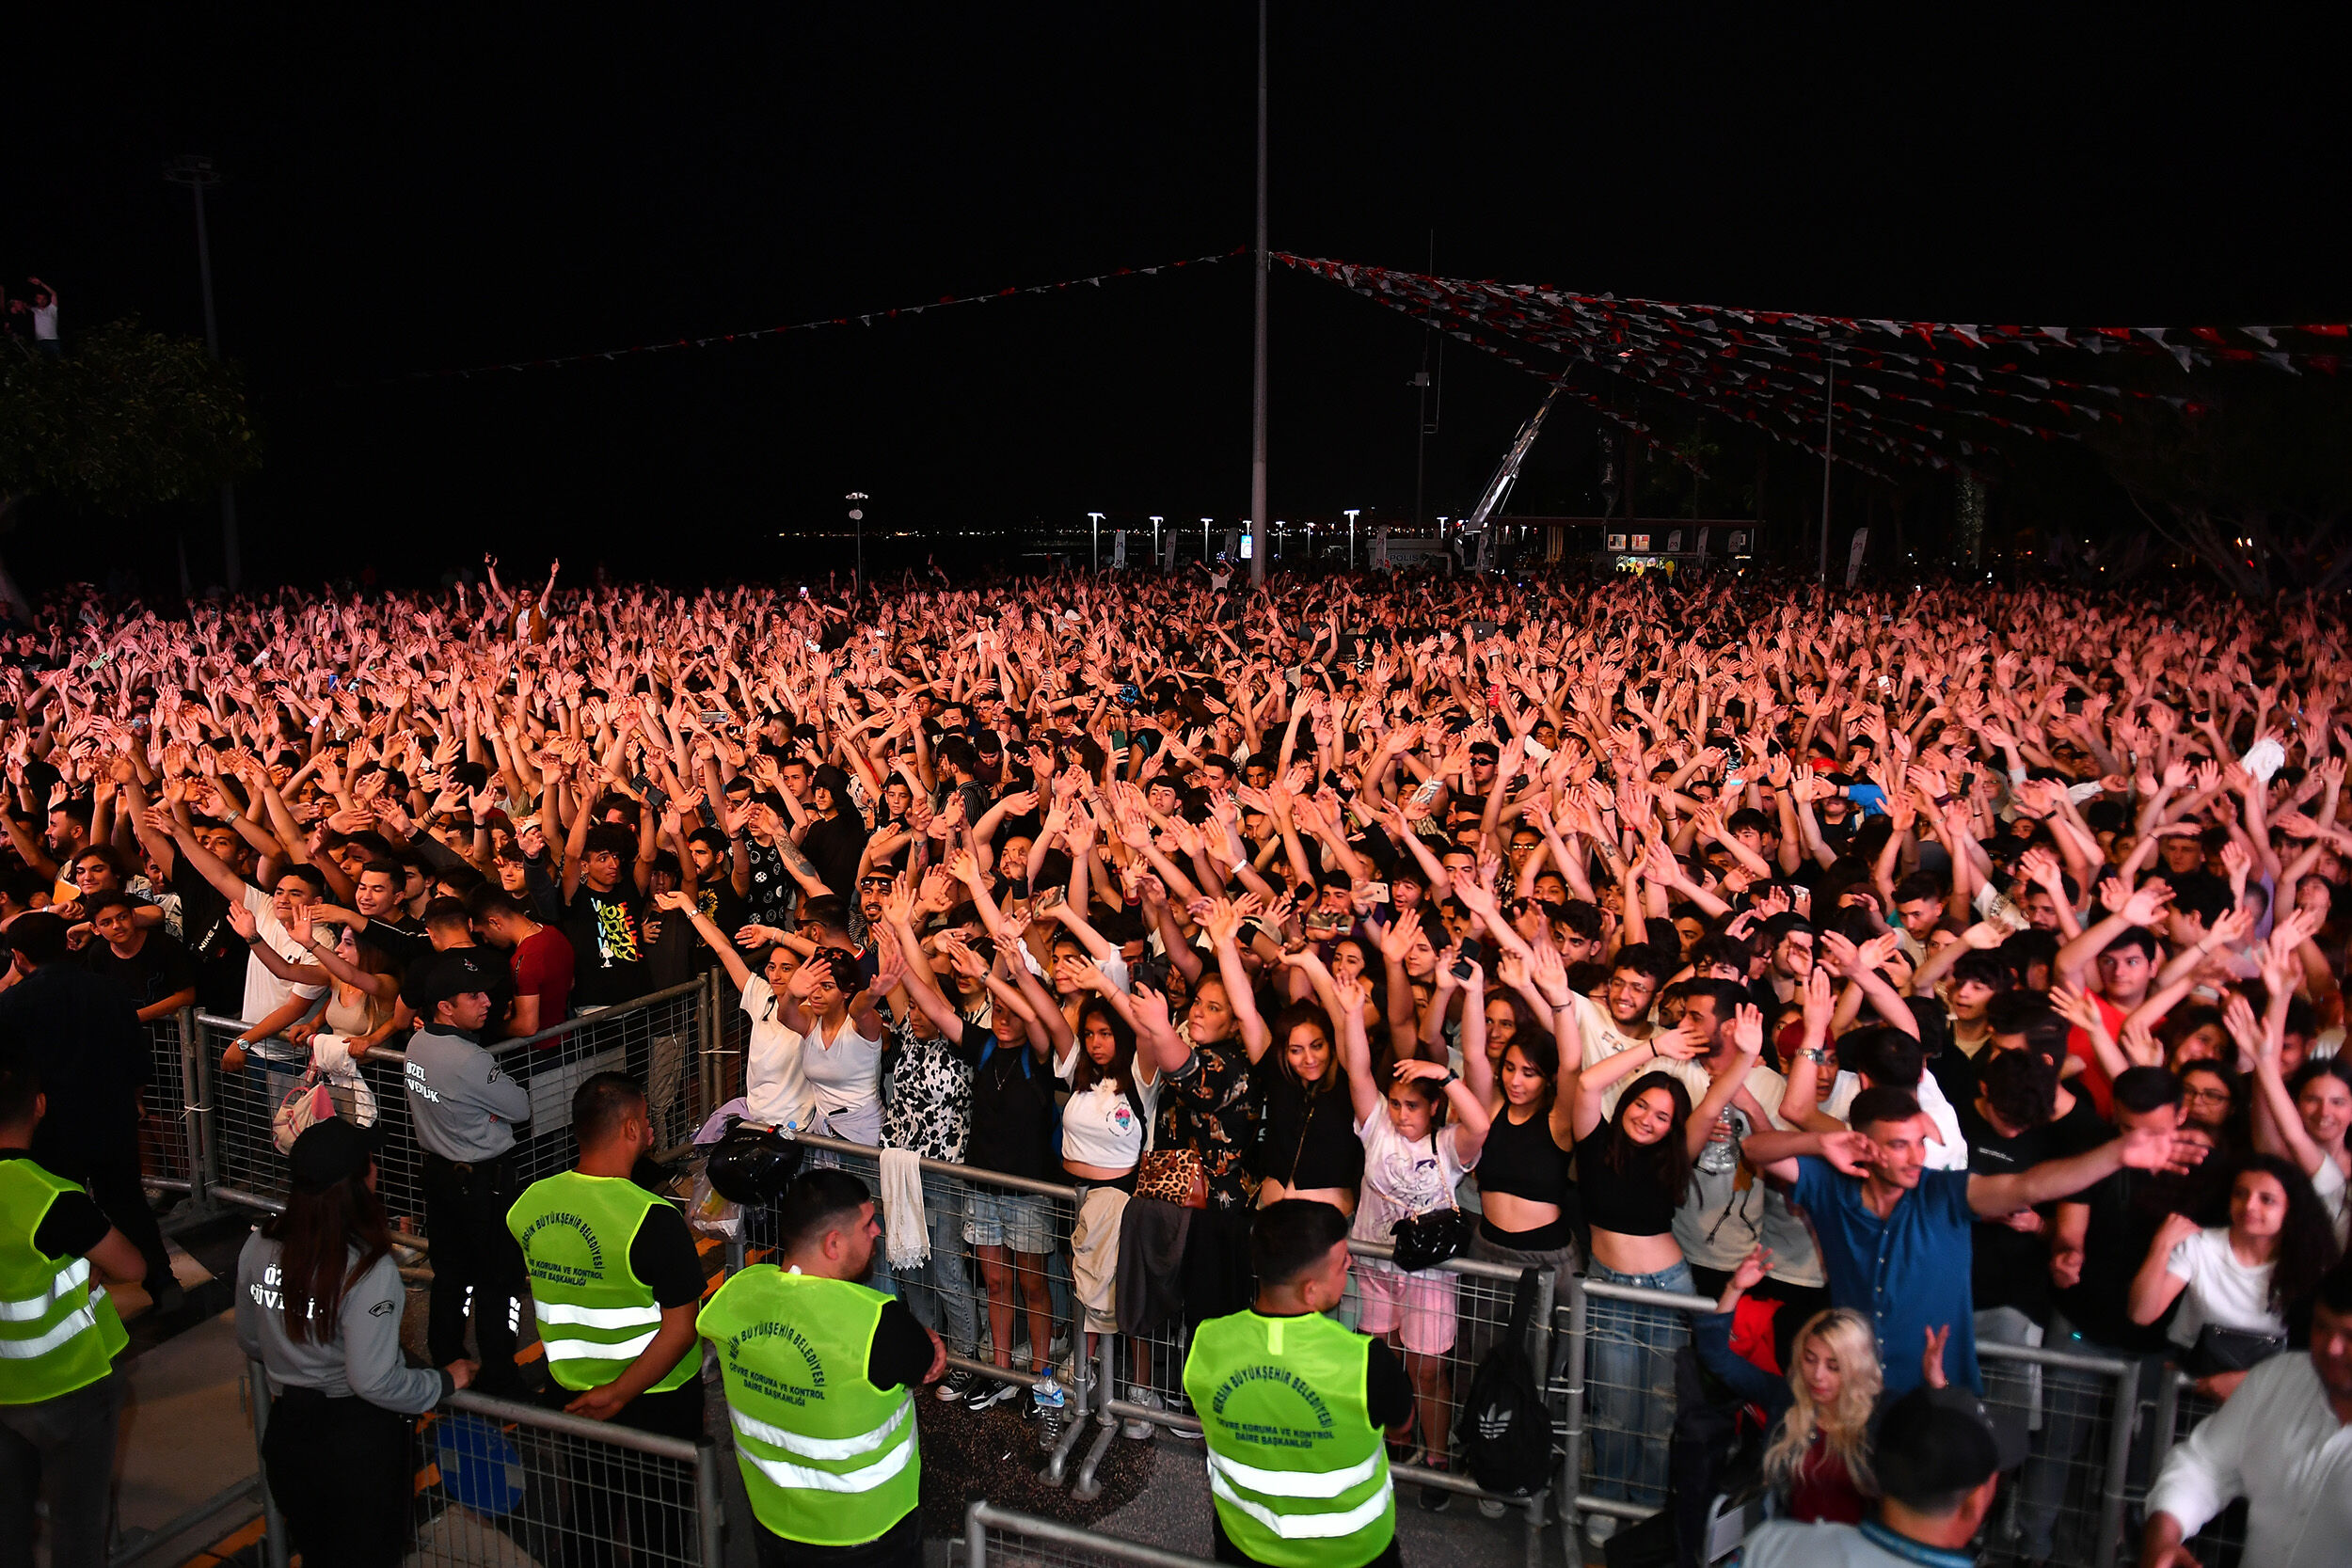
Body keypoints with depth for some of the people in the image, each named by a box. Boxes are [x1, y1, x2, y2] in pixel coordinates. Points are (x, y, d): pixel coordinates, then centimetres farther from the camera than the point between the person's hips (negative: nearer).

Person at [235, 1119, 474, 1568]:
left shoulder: (259, 1247, -8)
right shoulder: (369, 1270, -28)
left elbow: (250, 1342, 7)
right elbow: (373, 1381, -27)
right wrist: (445, 1381, -10)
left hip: (287, 1428, 5)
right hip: (358, 1440, -5)